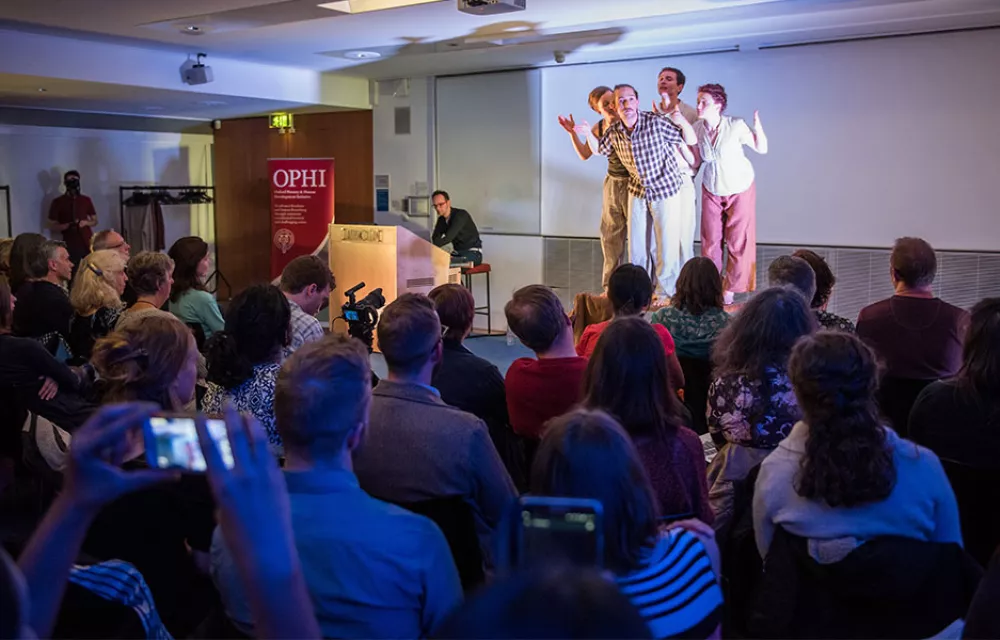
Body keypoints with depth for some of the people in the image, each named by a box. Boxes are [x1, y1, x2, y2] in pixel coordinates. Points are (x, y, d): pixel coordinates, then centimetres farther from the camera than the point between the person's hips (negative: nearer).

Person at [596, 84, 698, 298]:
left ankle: (664, 293, 12)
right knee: (636, 246, 10)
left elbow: (691, 141, -13)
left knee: (666, 245, -2)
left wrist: (682, 122, -32)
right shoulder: (614, 132, -6)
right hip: (638, 192, 5)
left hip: (666, 191, -4)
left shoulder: (656, 123, -20)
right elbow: (599, 150, 17)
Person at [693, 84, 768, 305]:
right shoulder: (697, 129, -9)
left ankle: (729, 289, 15)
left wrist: (758, 127, -28)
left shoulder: (735, 126, -20)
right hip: (711, 190, 3)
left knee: (738, 241, 3)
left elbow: (762, 149, -12)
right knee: (710, 241, 7)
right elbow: (696, 161, 1)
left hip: (740, 189, -3)